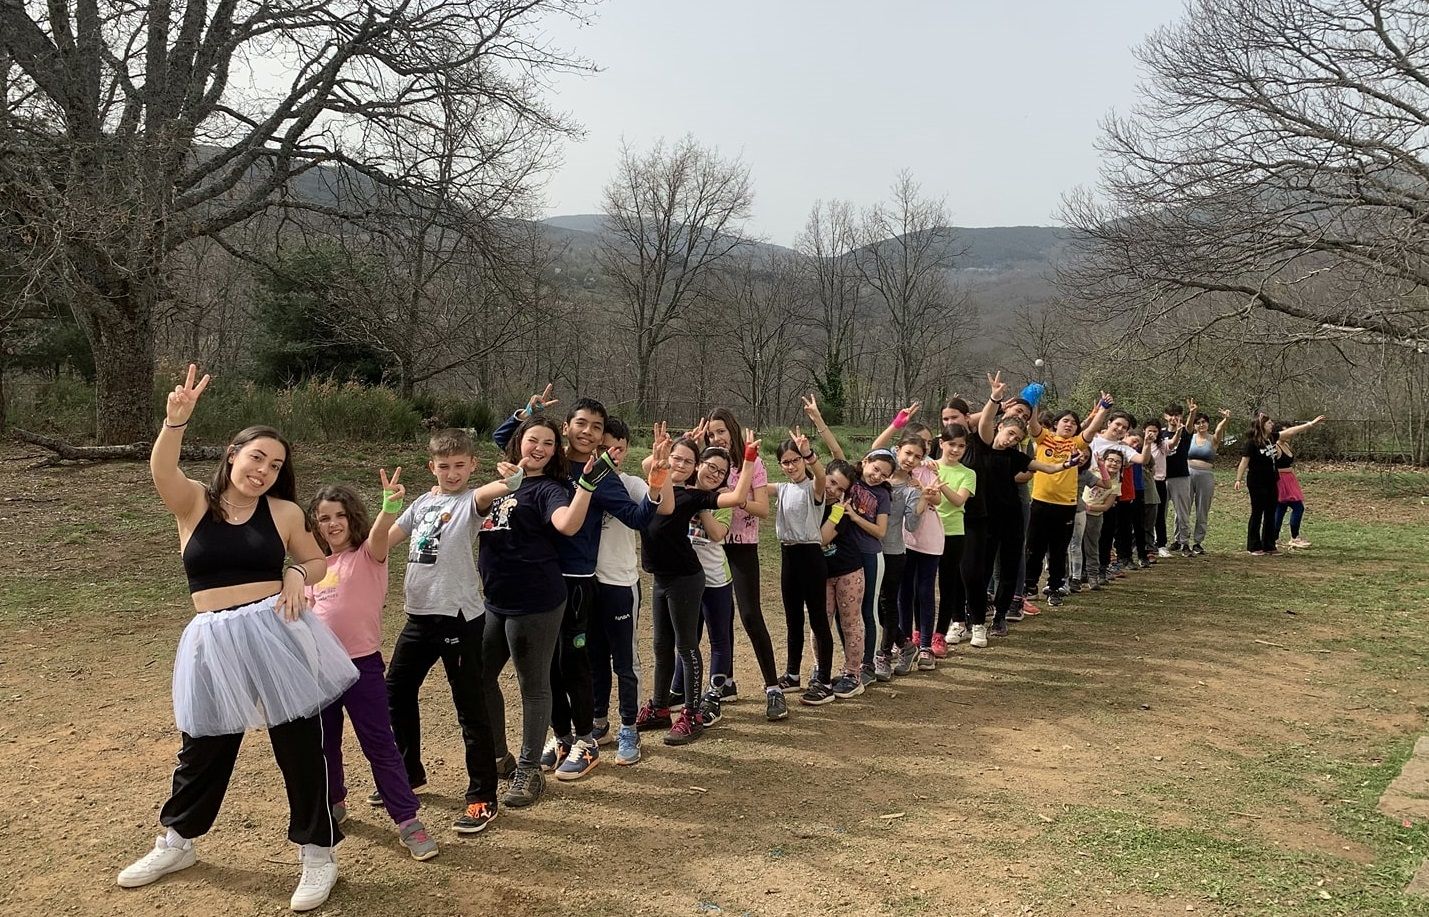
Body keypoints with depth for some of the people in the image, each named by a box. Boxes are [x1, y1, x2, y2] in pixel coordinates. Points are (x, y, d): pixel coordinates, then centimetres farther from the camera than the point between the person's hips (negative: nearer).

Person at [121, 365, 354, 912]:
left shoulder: (284, 512, 3)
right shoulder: (193, 503, 1)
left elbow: (317, 562, 16)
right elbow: (161, 470, -21)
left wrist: (297, 575, -6)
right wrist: (176, 419, -37)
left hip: (275, 633, 0)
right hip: (215, 642, 1)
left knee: (299, 744, 3)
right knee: (202, 747, 15)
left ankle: (317, 852, 18)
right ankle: (177, 842, 41)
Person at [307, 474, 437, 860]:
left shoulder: (368, 554, -8)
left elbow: (380, 531, -31)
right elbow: (310, 614, 16)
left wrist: (391, 506, -52)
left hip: (362, 664, -5)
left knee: (380, 745, -2)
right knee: (324, 742, 19)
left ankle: (408, 821, 5)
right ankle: (332, 803, 41)